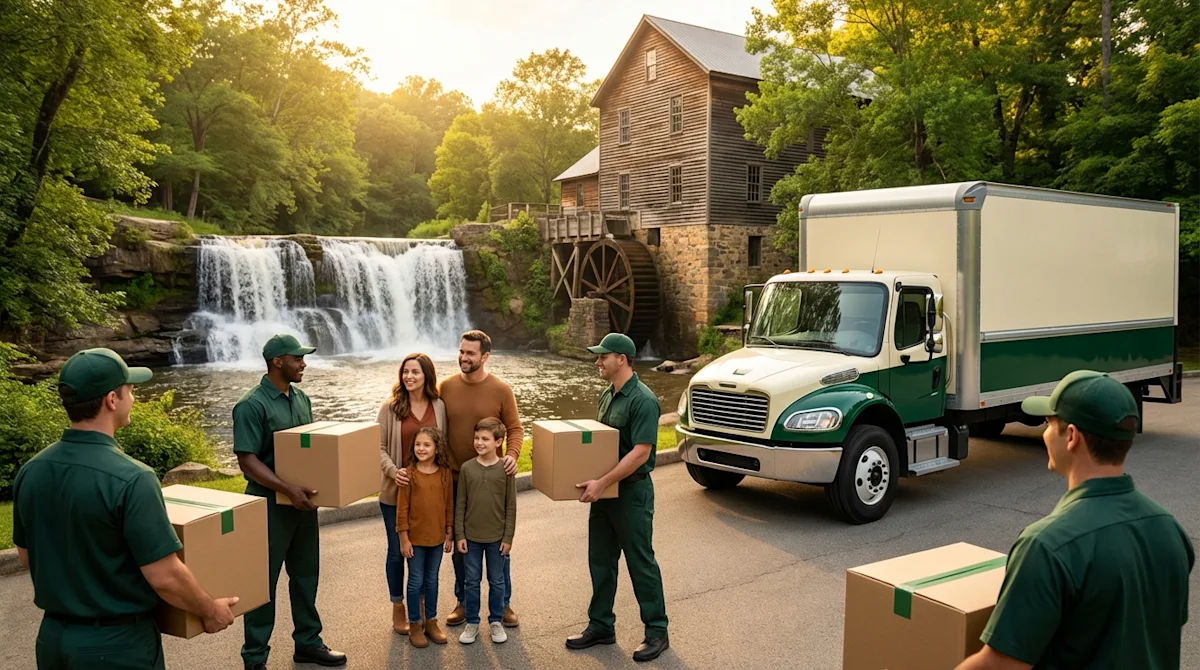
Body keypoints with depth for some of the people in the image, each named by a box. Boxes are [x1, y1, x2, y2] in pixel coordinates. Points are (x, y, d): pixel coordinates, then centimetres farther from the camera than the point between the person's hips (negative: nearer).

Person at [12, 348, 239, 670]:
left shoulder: (30, 472, -3)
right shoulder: (130, 478, -25)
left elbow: (26, 557, 11)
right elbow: (164, 577, -22)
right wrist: (210, 611, -5)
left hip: (53, 635, 6)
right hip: (116, 643, -6)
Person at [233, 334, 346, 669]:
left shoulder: (301, 398, 8)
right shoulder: (251, 405, -16)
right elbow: (247, 460, -20)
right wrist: (288, 489, -27)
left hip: (303, 502, 7)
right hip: (269, 505, -7)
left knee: (306, 575, 16)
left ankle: (308, 642, 30)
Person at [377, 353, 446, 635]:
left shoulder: (438, 407, 0)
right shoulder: (390, 407, -6)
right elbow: (380, 447, -7)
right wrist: (393, 471, -22)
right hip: (396, 490, -2)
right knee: (397, 550, 9)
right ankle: (398, 609, 27)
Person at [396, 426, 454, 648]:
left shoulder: (445, 473, -3)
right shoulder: (409, 474, -11)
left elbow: (449, 505, 4)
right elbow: (402, 508, -9)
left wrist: (449, 535, 5)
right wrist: (404, 538, -10)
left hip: (437, 538, 3)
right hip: (415, 538, -3)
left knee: (432, 580, 14)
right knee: (416, 581, 7)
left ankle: (431, 621, 28)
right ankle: (415, 625, 20)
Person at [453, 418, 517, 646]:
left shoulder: (505, 469, -8)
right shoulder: (467, 468, -4)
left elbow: (511, 506, -4)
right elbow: (460, 504, 1)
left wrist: (508, 537, -5)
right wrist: (459, 535, -2)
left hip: (496, 537, -1)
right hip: (472, 536, 1)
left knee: (497, 581, 11)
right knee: (472, 581, 11)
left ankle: (496, 622, 26)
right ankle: (472, 623, 24)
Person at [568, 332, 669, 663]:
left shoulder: (642, 400, -19)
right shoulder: (607, 395, 9)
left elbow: (641, 452, -26)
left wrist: (601, 483, -28)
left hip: (632, 491, -9)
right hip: (604, 490, 9)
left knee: (641, 563, 2)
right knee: (600, 560, 15)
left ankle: (657, 632, 16)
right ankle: (601, 626, 28)